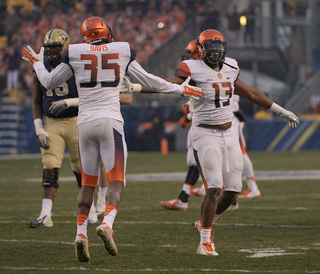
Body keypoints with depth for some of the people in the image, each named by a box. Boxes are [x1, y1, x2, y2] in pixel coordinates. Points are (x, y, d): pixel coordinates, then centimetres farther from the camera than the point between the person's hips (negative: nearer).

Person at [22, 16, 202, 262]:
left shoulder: (74, 53, 5)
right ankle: (107, 224, -27)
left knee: (88, 183, 13)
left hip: (85, 123, 2)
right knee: (116, 181, -2)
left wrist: (36, 62, 36)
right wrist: (180, 89, 27)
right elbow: (149, 81, 13)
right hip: (110, 122, -2)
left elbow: (49, 82, 17)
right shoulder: (122, 51, 5)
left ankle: (81, 233, 1)